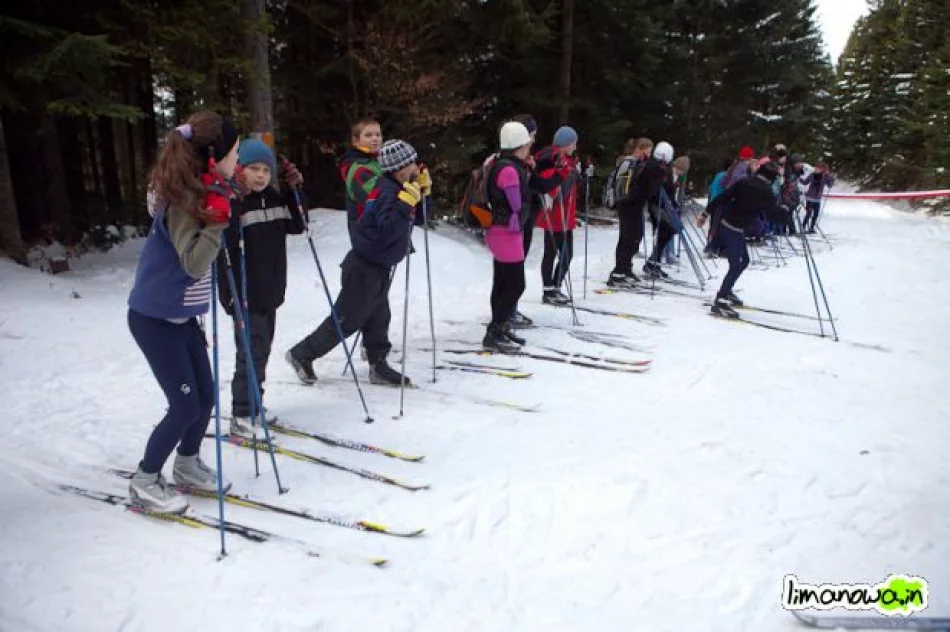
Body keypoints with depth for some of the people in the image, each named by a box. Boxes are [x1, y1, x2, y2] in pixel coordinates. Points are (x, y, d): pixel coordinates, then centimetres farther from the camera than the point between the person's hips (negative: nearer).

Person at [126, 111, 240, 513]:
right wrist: (216, 219, -30)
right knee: (186, 405, -2)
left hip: (182, 315, 8)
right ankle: (144, 482, 18)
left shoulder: (200, 192, 5)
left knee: (205, 396, 12)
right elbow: (193, 264, -29)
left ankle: (187, 465, 33)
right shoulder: (183, 200, -22)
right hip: (155, 318, -8)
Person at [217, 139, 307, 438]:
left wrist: (295, 189, 6)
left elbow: (298, 226, 15)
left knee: (262, 351, 16)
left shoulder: (274, 198, 8)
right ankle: (241, 416, 9)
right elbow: (223, 246, -21)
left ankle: (252, 406, 31)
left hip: (271, 291, 8)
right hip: (244, 294, -7)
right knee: (252, 352, -4)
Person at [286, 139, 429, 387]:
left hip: (379, 267, 10)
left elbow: (418, 219, 17)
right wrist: (406, 200, -33)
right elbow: (389, 231, -32)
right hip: (366, 267, -9)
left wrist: (422, 191, 5)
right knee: (346, 319, -1)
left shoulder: (396, 189, 8)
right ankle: (301, 354, 12)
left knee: (378, 319, 14)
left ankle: (379, 367, 23)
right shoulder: (387, 192, -21)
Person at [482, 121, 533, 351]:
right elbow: (516, 205, -15)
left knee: (503, 283, 15)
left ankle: (500, 328, 25)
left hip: (502, 232, 10)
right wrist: (516, 227, 0)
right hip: (508, 233, -10)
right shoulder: (509, 170, -19)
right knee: (516, 284, -5)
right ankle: (494, 334, -1)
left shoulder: (505, 165, 13)